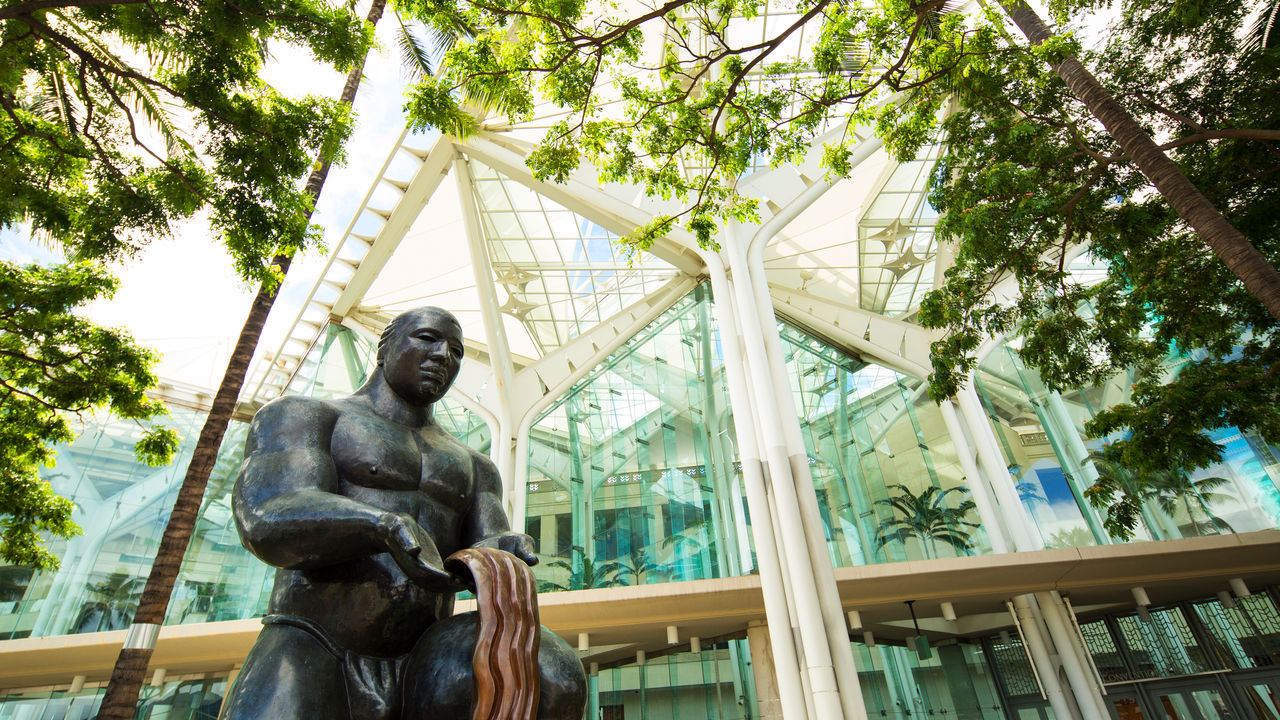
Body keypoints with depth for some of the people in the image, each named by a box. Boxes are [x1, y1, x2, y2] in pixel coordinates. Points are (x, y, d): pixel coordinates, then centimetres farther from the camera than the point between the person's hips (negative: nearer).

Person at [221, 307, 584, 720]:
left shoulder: (473, 467, 20)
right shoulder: (301, 417, 8)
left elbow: (488, 545, 6)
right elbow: (266, 521, -11)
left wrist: (496, 552, -20)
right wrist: (386, 525, -30)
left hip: (422, 669, 4)